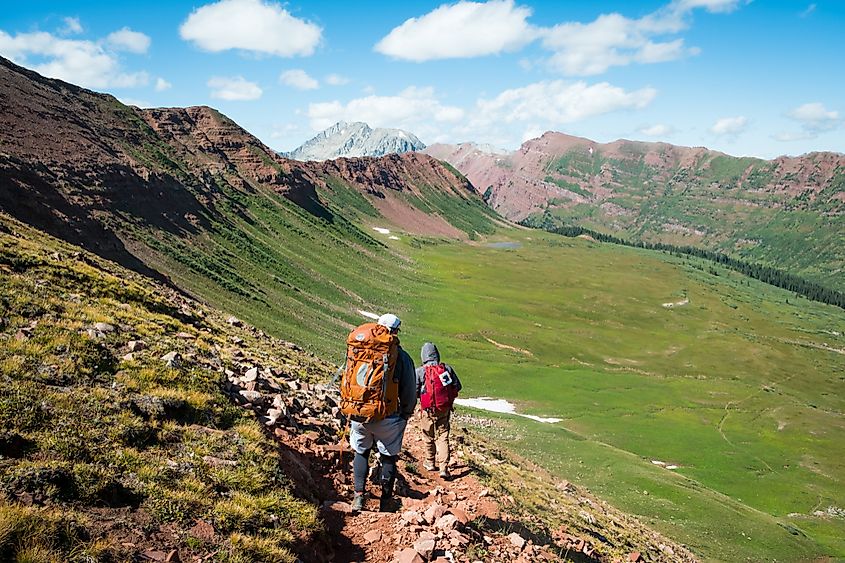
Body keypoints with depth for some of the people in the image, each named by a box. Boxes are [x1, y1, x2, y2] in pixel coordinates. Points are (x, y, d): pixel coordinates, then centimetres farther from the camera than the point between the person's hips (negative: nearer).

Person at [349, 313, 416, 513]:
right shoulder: (401, 356, -9)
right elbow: (409, 391, -5)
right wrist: (406, 414, 12)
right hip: (388, 419, -2)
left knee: (361, 453, 20)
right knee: (388, 456, 13)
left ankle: (358, 496, 17)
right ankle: (386, 501, 21)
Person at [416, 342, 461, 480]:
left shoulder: (419, 371, -11)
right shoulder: (447, 368, -3)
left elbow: (414, 392, -9)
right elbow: (457, 387, 4)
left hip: (428, 410, -1)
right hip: (444, 409, 2)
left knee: (429, 437, 16)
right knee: (443, 437, 4)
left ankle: (430, 463, 31)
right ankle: (444, 467, -4)